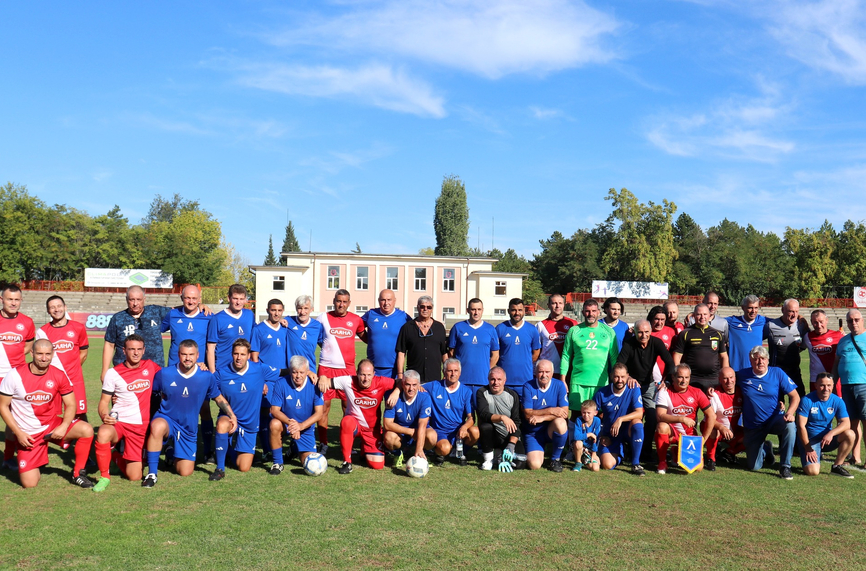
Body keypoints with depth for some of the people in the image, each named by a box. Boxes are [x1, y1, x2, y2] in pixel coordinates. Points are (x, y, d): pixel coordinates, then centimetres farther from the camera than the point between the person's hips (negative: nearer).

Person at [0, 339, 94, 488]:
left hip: (52, 425, 2)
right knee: (29, 484, -10)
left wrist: (64, 427, -21)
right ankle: (34, 466, 27)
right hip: (27, 434, -2)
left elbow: (70, 405, -2)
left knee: (86, 430, -26)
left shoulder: (59, 376, -7)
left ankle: (77, 474, -7)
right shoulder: (15, 375, -12)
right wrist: (18, 433, -13)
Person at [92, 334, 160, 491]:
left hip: (140, 426, 2)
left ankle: (117, 457, 33)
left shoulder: (150, 366, 4)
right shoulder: (113, 373, -3)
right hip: (117, 421, -2)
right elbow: (103, 402, -1)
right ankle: (104, 477, -17)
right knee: (103, 433, -39)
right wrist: (104, 416, -24)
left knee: (134, 476, -1)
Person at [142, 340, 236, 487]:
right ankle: (152, 473, -25)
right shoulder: (164, 374, -11)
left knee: (185, 472, 3)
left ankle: (177, 456, 41)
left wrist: (232, 416, -4)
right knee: (157, 427, -41)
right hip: (166, 419, -2)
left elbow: (219, 398, 6)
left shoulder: (207, 377, -7)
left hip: (189, 429, 2)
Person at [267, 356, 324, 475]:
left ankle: (296, 449, 31)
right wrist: (290, 422, -35)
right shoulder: (281, 383, -15)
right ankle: (277, 463, -15)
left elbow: (318, 413, -15)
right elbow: (275, 410, -17)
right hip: (285, 423, -1)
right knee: (275, 424, -36)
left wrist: (301, 426, -31)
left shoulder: (314, 385, -14)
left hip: (306, 428, 1)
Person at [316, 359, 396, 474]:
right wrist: (322, 377, -35)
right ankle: (347, 462, -22)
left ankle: (364, 449, 31)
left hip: (373, 429, 2)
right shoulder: (348, 381, -18)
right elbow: (327, 381, -12)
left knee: (378, 465, -7)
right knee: (347, 421, -40)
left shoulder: (381, 383, -18)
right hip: (353, 424, -1)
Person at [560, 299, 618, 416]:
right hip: (578, 382, -1)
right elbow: (565, 356, 7)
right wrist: (563, 380, 1)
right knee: (576, 415, 1)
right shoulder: (574, 331, 6)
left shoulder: (608, 331, 9)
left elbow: (614, 358, 11)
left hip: (601, 382, 1)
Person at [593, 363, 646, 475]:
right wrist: (600, 436, -5)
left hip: (628, 431, -1)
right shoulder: (602, 393, -8)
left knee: (637, 422, -36)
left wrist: (620, 419, -33)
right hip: (609, 435, 1)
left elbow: (639, 413, -20)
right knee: (608, 465, -20)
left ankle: (635, 464, -21)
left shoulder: (634, 390, -10)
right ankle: (619, 454, 20)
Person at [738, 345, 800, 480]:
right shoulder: (742, 375, -3)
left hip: (774, 419, -1)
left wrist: (790, 413, -24)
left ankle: (785, 466, -20)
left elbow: (795, 396, -6)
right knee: (754, 466, -1)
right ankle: (765, 449, 37)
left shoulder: (777, 373, -5)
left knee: (790, 426, -38)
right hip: (752, 427, 1)